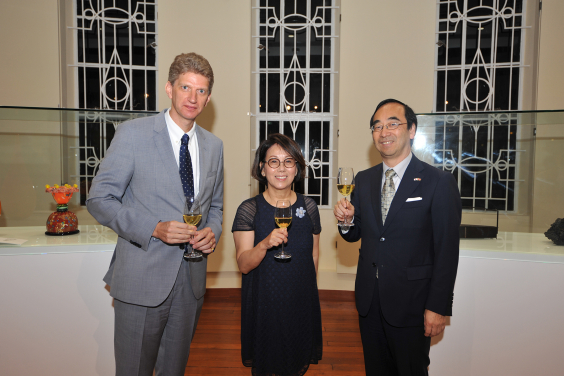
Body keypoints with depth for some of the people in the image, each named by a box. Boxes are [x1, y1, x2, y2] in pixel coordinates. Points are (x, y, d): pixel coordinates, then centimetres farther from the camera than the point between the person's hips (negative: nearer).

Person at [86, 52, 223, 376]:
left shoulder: (214, 145, 7)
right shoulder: (132, 134, -7)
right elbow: (99, 199, -8)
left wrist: (213, 232, -5)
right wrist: (154, 228, -20)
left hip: (191, 279, 4)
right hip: (142, 278, -4)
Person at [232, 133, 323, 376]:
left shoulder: (308, 207, -2)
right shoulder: (249, 209, -9)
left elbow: (314, 256, 9)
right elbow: (244, 264, -14)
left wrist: (307, 289, 11)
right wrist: (265, 244, -31)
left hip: (301, 302, 2)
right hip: (263, 303, -2)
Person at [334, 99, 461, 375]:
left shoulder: (438, 182, -11)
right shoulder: (363, 180, 5)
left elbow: (447, 251, -11)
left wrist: (437, 308, -12)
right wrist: (346, 220, -12)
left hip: (411, 303, -4)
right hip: (369, 300, 5)